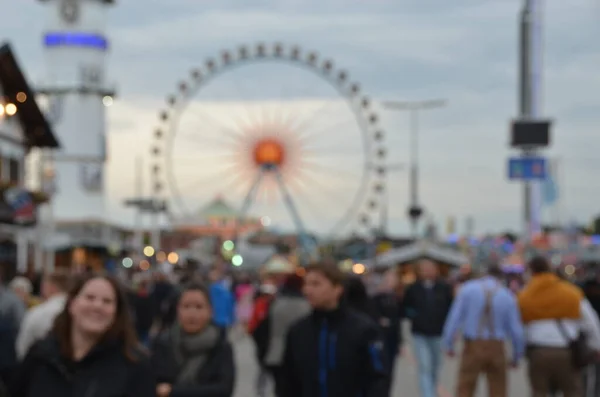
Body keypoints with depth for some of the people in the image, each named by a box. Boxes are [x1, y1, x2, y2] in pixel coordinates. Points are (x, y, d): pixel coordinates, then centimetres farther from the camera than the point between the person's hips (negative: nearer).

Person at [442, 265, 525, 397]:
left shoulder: (468, 288, -2)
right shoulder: (508, 296, 1)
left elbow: (455, 317, -8)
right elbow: (516, 330, 1)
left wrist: (448, 345, -1)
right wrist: (517, 357, 14)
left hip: (473, 346, -1)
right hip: (496, 348, 1)